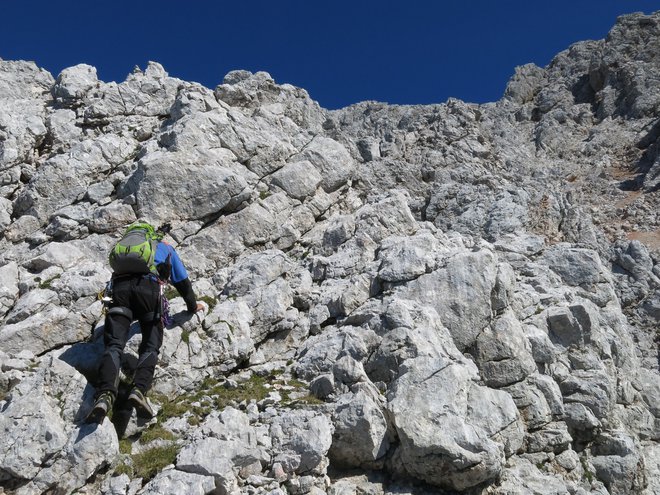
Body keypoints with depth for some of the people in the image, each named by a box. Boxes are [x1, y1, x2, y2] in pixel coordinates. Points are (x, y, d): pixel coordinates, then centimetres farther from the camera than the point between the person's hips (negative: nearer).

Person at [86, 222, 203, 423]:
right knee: (150, 346, 1)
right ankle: (139, 390, -26)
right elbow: (182, 282, 35)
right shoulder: (166, 248, 33)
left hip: (120, 287, 2)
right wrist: (193, 306, 52)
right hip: (148, 287, -2)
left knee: (113, 345, -8)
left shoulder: (126, 241, 41)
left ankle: (105, 395, -33)